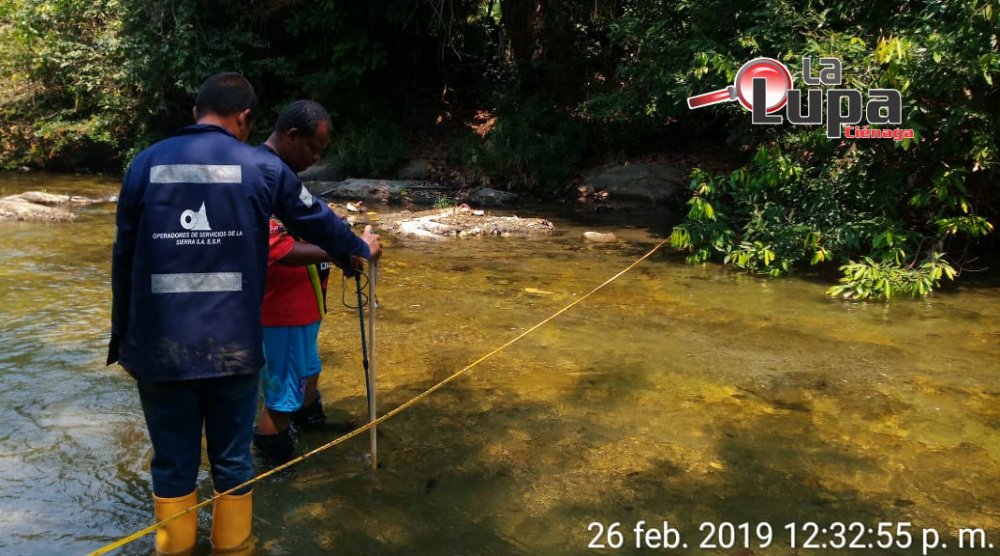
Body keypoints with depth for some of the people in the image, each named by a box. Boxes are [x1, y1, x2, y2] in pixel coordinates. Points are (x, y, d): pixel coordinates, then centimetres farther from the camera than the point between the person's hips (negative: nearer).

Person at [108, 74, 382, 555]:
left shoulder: (146, 163, 2)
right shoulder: (262, 166, -2)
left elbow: (123, 260, 5)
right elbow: (317, 221, 10)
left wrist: (124, 338, 15)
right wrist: (361, 248, 31)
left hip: (160, 346, 1)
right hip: (233, 344, -1)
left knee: (173, 463, 14)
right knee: (231, 458, 15)